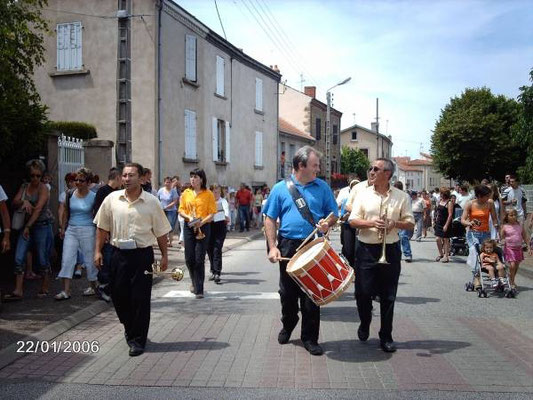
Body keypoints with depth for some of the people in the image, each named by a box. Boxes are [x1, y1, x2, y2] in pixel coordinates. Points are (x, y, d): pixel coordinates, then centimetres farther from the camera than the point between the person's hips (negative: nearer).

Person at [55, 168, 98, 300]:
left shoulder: (93, 196, -6)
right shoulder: (70, 194, 4)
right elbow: (66, 212, 14)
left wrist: (98, 232, -5)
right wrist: (63, 228, 10)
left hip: (87, 231, -3)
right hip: (71, 230, 4)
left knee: (89, 259, 6)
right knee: (67, 259, -3)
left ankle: (92, 286, 24)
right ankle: (66, 291, 0)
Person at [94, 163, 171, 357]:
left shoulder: (151, 202, -2)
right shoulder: (112, 199, 3)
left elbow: (161, 231, 4)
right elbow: (102, 227, 9)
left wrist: (164, 255, 4)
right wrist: (98, 251, 4)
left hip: (142, 255, -2)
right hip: (119, 254, 2)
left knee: (140, 298, 0)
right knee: (119, 295, 10)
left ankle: (138, 340, 13)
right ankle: (130, 328, 37)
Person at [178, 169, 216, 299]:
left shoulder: (208, 194, -2)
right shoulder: (186, 193, 9)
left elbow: (212, 213, -4)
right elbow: (181, 210, 10)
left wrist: (202, 222, -19)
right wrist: (189, 217, -10)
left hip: (203, 227, -3)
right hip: (189, 227, 4)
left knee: (199, 259, -6)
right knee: (189, 258, 6)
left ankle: (199, 289, 2)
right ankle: (195, 282, 32)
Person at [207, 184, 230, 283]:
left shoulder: (223, 201, -4)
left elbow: (226, 208, -24)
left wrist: (227, 216, -44)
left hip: (220, 226, -4)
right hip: (209, 226, 4)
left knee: (217, 250, -12)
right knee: (210, 249, 8)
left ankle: (217, 273, -14)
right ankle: (213, 271, 22)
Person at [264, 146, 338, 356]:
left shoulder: (322, 187, 6)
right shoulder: (280, 188, 2)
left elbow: (333, 214, 10)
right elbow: (270, 219, 2)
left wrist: (327, 223, -14)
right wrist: (272, 247, -6)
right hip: (288, 246, 0)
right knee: (288, 292, 11)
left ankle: (310, 337, 15)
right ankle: (288, 326, 36)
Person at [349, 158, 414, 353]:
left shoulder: (402, 197, 3)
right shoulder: (363, 195, 5)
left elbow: (410, 224, 5)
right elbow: (352, 220, 0)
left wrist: (395, 223, -15)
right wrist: (371, 223, -17)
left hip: (390, 250, 0)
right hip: (366, 249, 1)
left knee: (388, 296, 5)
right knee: (363, 292, 4)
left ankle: (386, 337, 17)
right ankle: (364, 325, 31)